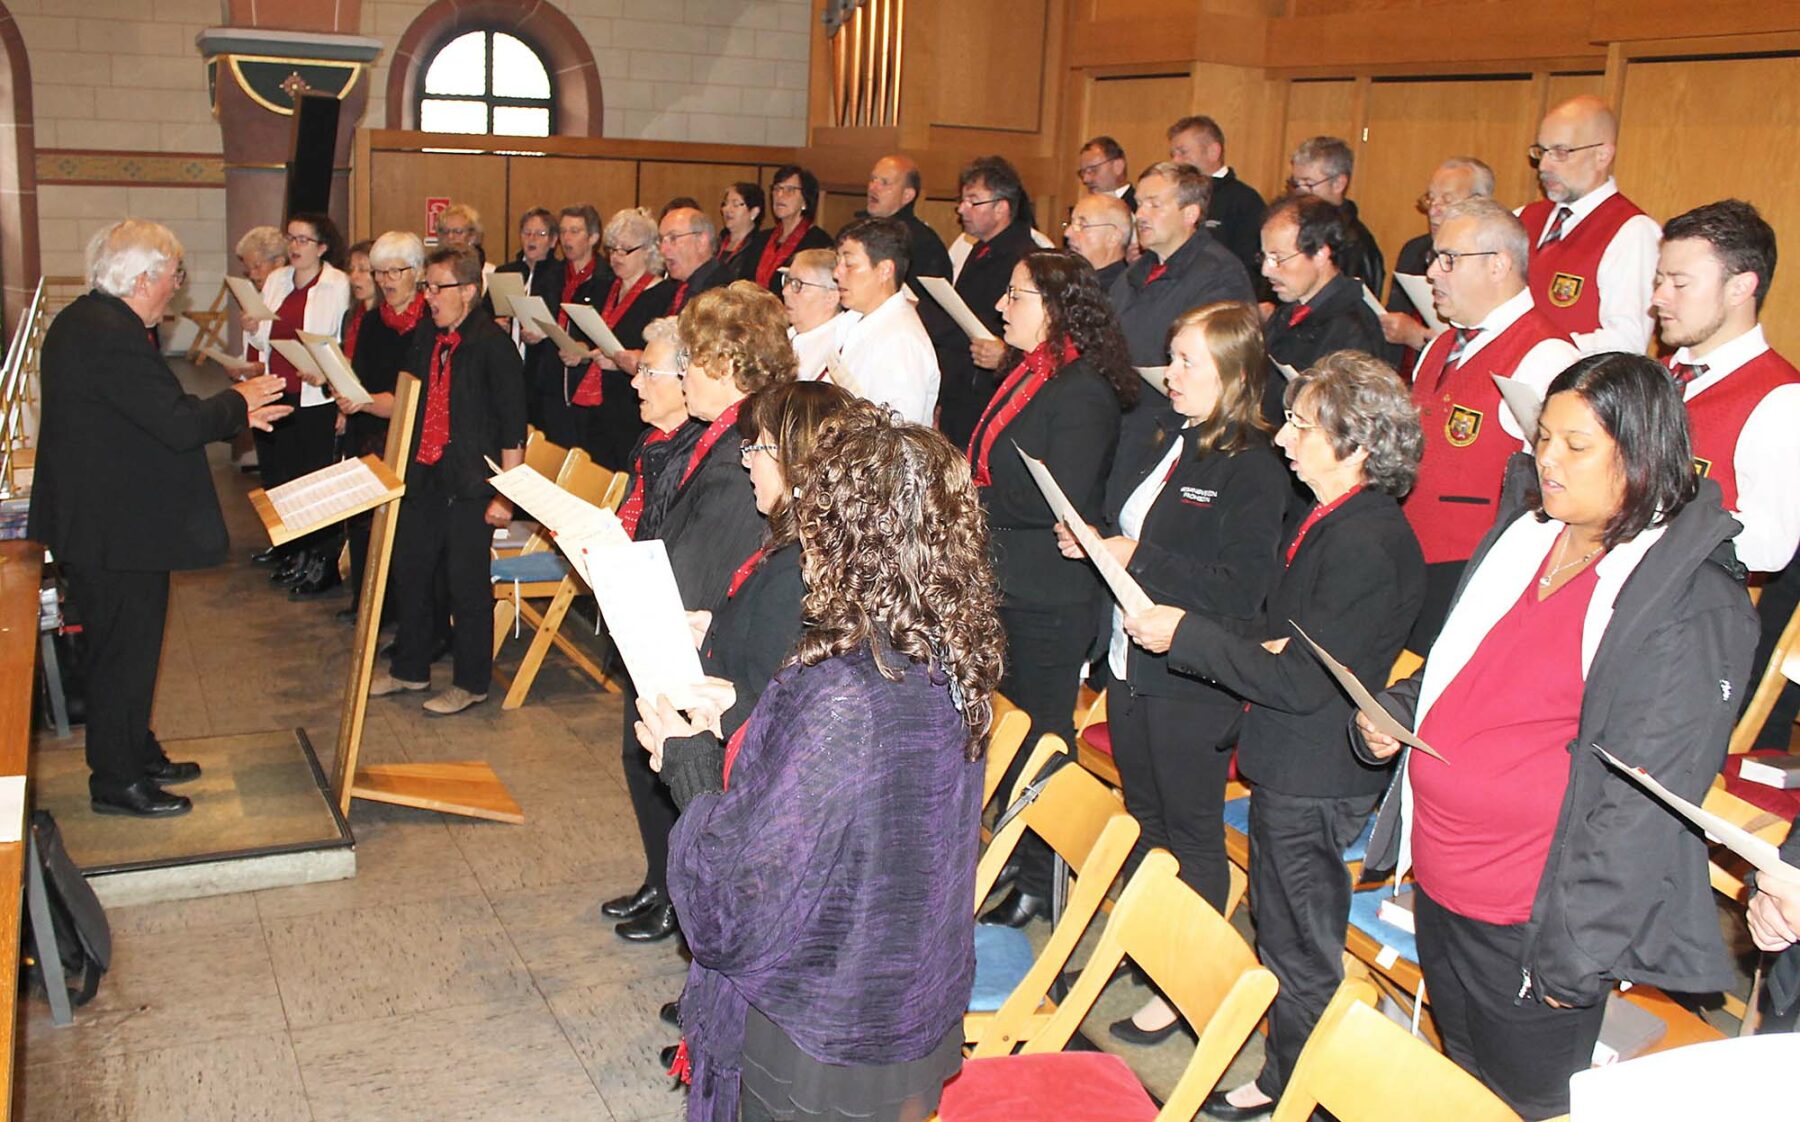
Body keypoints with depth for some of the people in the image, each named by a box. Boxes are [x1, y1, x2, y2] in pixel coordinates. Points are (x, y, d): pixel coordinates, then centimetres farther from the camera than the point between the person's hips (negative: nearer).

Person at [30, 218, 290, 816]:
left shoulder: (80, 322, 10)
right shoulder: (113, 337, -25)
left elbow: (156, 412, 13)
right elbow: (181, 425, -27)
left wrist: (234, 410, 11)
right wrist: (237, 401, -9)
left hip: (96, 524, 11)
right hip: (119, 533, -11)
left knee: (123, 649, 21)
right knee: (124, 653, 3)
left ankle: (136, 753, 36)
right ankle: (117, 782, 16)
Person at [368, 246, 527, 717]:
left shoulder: (493, 344, -13)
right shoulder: (425, 341, 10)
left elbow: (513, 425, -14)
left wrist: (505, 495, -16)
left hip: (470, 484, -8)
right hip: (424, 478, 8)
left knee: (467, 582, 2)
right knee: (409, 570, 16)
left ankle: (471, 683, 16)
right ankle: (410, 668, 33)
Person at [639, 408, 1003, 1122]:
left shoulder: (838, 696, -33)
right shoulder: (951, 662, -7)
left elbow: (742, 897, -25)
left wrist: (685, 764, -11)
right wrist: (747, 720, 6)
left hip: (822, 1046, -7)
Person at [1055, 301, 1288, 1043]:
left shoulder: (1254, 473, -18)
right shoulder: (1168, 440, 8)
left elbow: (1240, 595, -24)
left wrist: (1140, 559, -24)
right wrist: (1092, 541, -1)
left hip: (1192, 683, -8)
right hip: (1132, 662, 8)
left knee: (1190, 835, 6)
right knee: (1143, 817, 21)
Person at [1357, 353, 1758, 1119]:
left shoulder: (1695, 600, -17)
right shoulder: (1523, 537, 5)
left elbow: (1646, 801, -18)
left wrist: (1574, 955, -18)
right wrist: (1393, 716, 1)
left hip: (1527, 918, -7)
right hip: (1439, 884, 7)